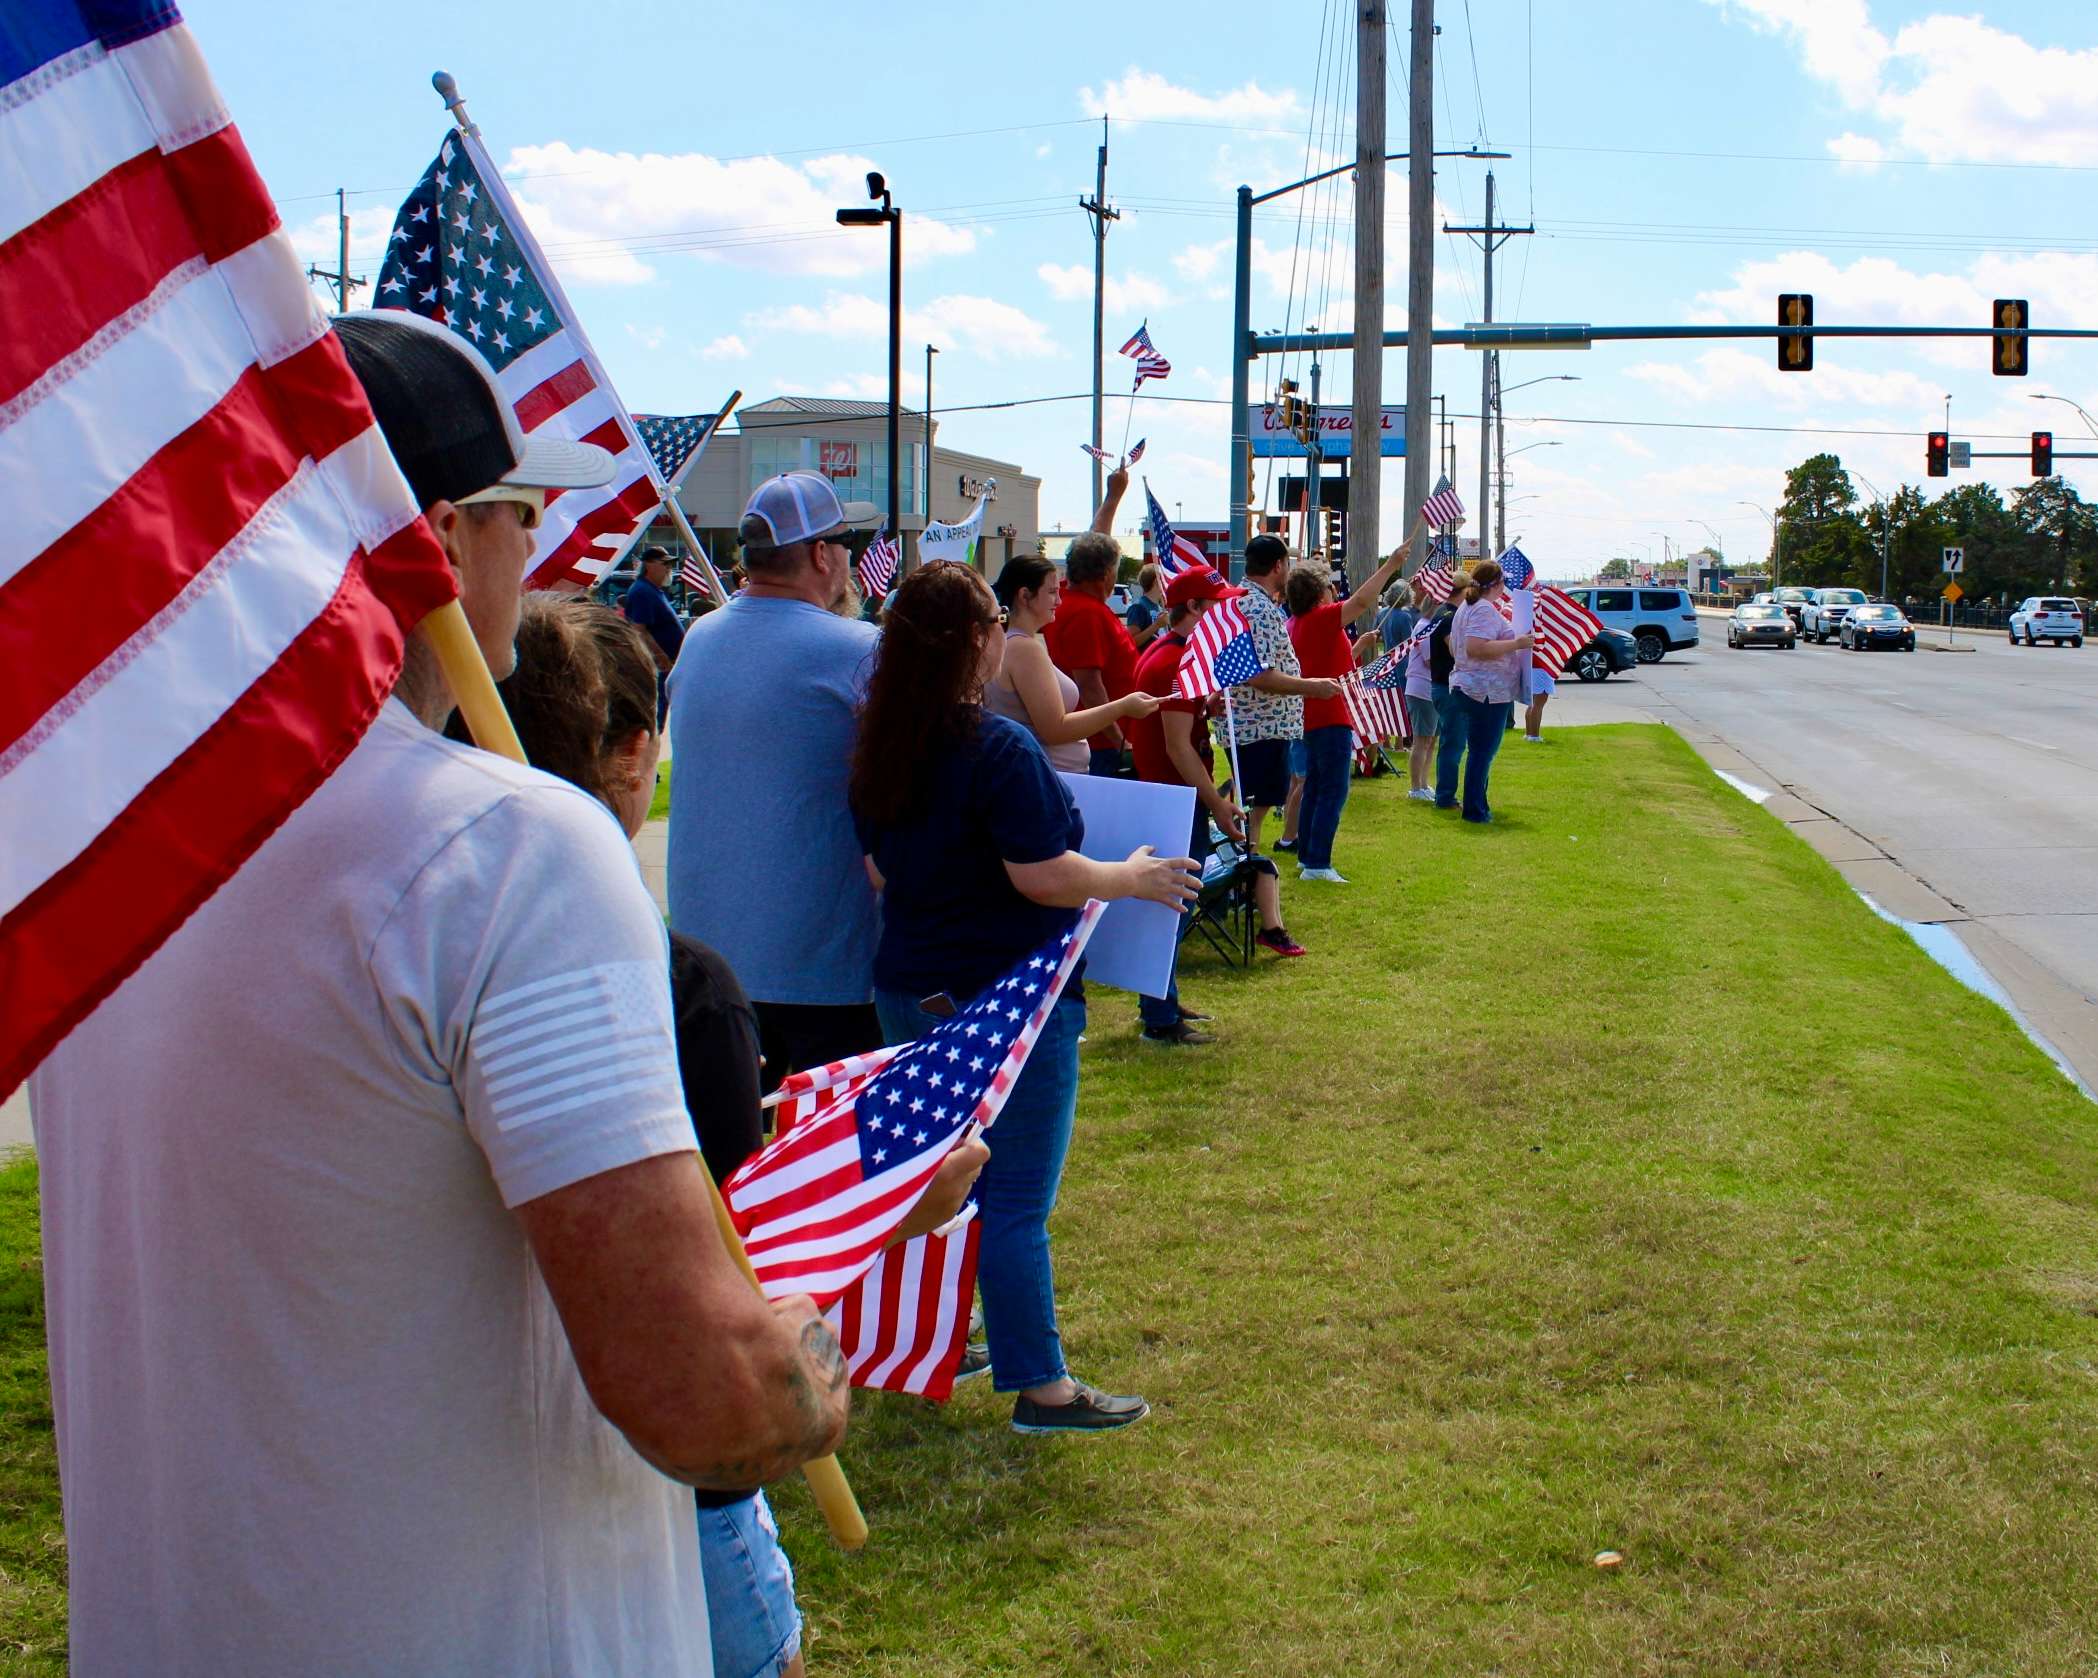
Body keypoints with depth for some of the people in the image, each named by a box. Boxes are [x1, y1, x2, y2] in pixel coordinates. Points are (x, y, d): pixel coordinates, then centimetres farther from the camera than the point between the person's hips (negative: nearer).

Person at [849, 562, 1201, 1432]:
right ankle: (1042, 1388, 8)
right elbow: (1044, 877, -21)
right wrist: (1135, 877, -5)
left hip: (911, 993, 8)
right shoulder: (998, 748, -20)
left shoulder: (879, 749, 4)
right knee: (1014, 1200, 0)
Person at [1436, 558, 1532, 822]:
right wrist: (1515, 644, -23)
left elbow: (1455, 650, 25)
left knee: (1478, 749, 17)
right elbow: (1476, 648, -28)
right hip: (1488, 692, -10)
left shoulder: (1465, 608, 16)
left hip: (1466, 688, 10)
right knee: (1482, 752, -4)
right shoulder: (1485, 609, -16)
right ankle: (1475, 810, 0)